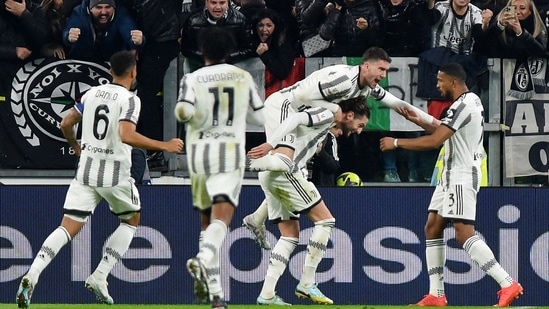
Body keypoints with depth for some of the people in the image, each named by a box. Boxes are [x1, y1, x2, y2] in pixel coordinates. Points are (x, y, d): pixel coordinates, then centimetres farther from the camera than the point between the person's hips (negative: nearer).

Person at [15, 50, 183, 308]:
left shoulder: (92, 93, 9)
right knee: (132, 219, 22)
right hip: (115, 174, -4)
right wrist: (165, 146, -17)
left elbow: (66, 124, 16)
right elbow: (126, 135, -25)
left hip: (86, 170, 4)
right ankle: (99, 277, 9)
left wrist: (77, 148, 35)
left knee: (68, 227, 0)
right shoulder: (129, 100, -10)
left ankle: (32, 275, -24)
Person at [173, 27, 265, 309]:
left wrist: (182, 110, 7)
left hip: (199, 151, 1)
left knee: (207, 220, 15)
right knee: (221, 219, -14)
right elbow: (260, 117, 15)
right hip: (230, 152, -1)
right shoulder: (243, 78, 8)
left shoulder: (193, 79, 0)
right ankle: (204, 259, -45)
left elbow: (184, 111, -16)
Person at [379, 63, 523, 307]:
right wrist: (416, 119, 17)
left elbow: (434, 141, -22)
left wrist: (397, 142, -13)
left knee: (465, 234, -16)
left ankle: (508, 285, -20)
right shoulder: (471, 101, 13)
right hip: (451, 175, 11)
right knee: (432, 229, 10)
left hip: (461, 177, -11)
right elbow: (443, 130, 26)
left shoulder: (463, 106, -18)